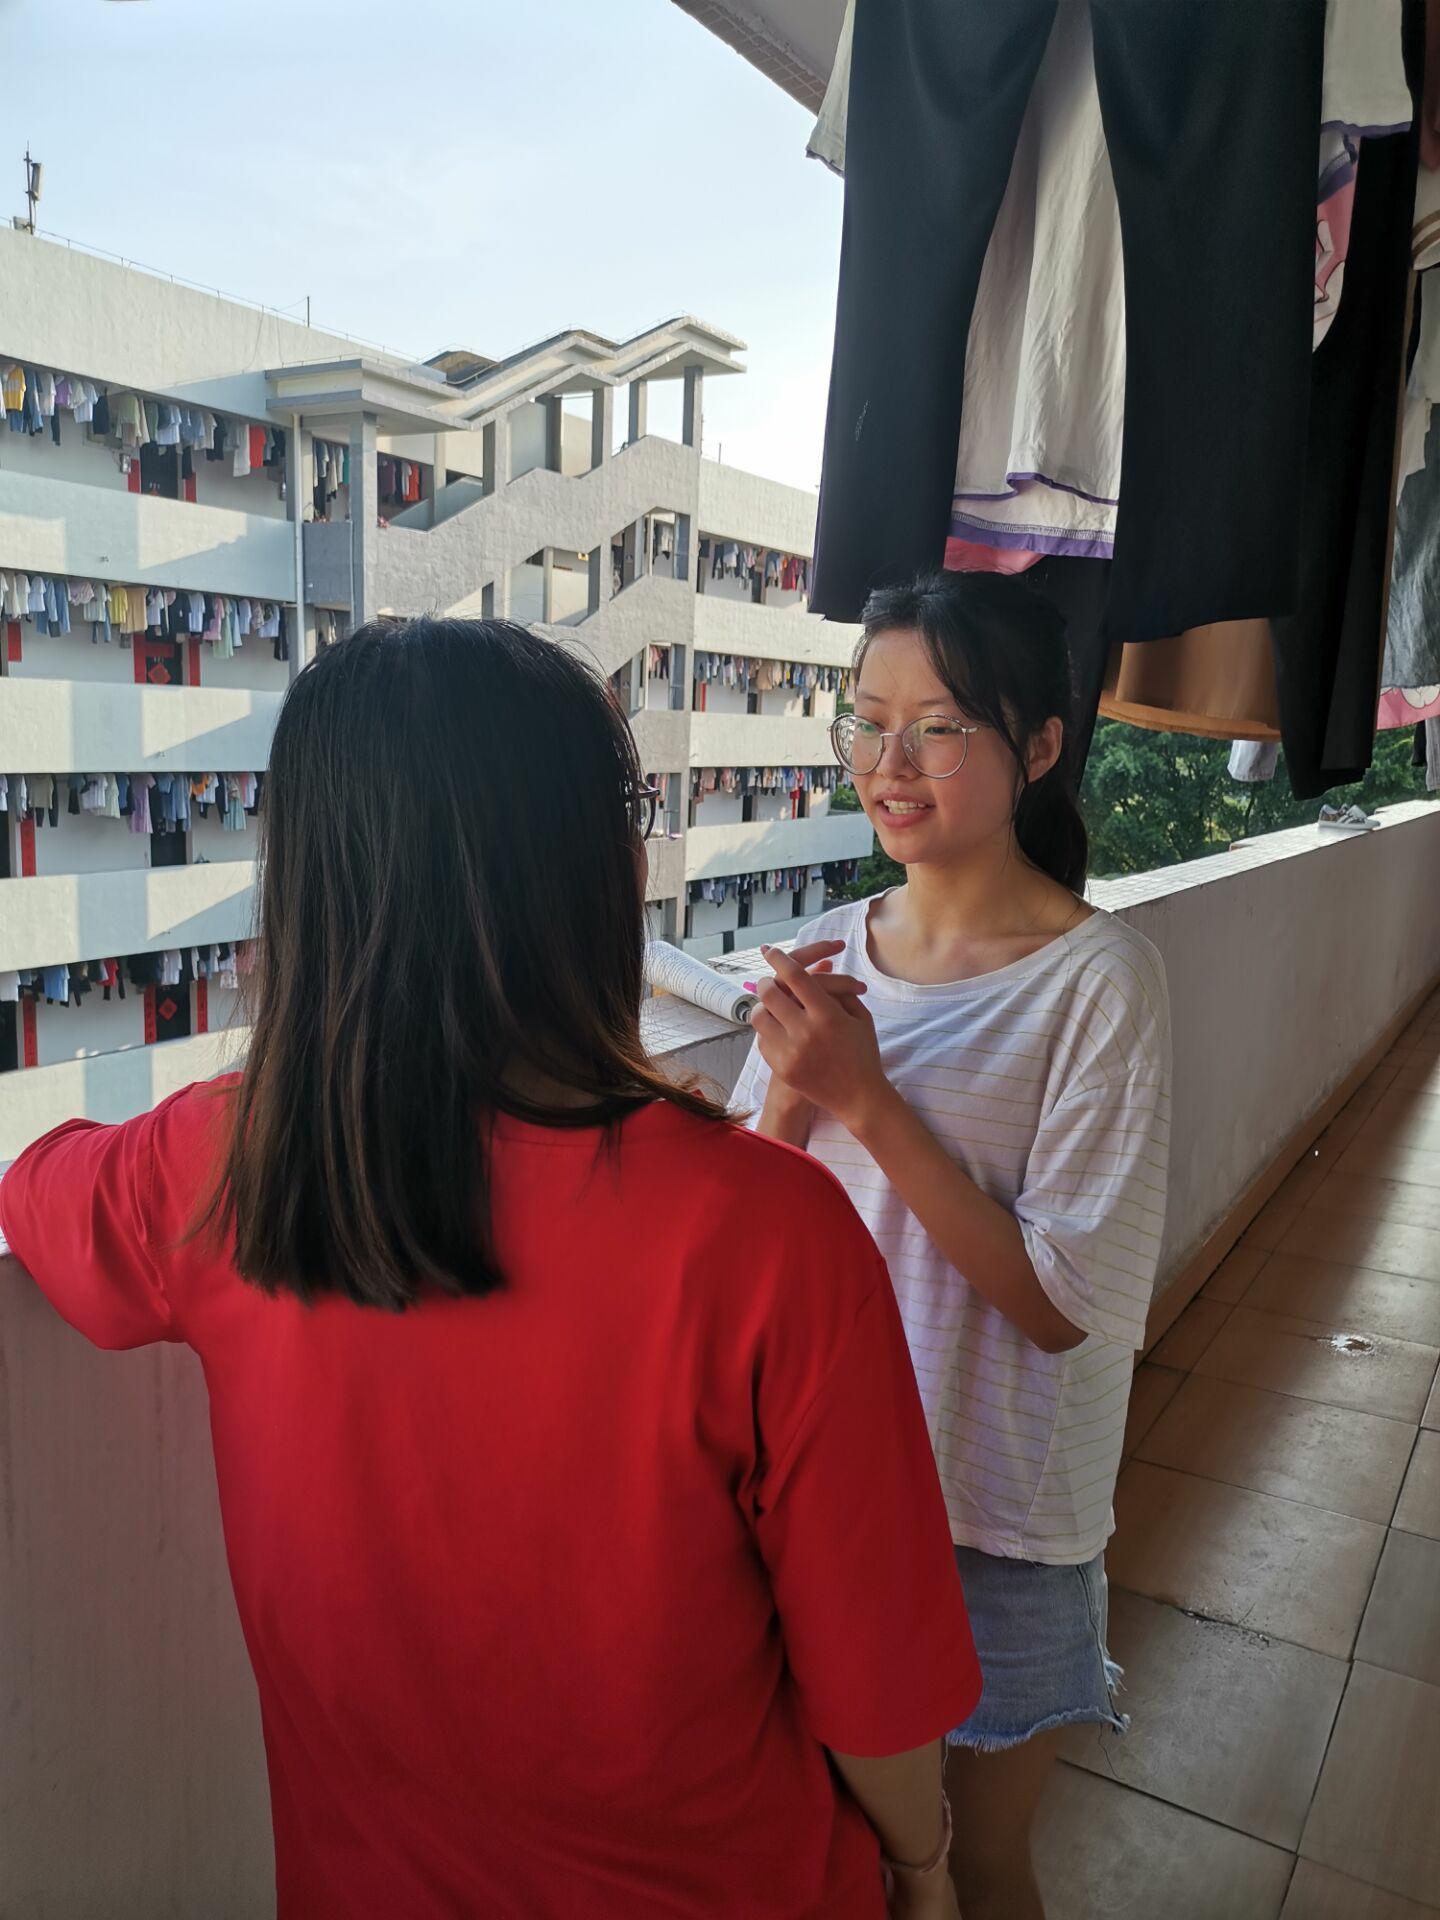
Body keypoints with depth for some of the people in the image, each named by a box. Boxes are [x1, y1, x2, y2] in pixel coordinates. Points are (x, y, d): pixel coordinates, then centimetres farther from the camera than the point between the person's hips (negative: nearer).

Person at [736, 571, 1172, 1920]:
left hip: (998, 1515, -4)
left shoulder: (1098, 980, -17)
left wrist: (868, 1102, -25)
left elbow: (1067, 1304, -19)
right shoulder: (825, 955, -3)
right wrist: (791, 1091, -19)